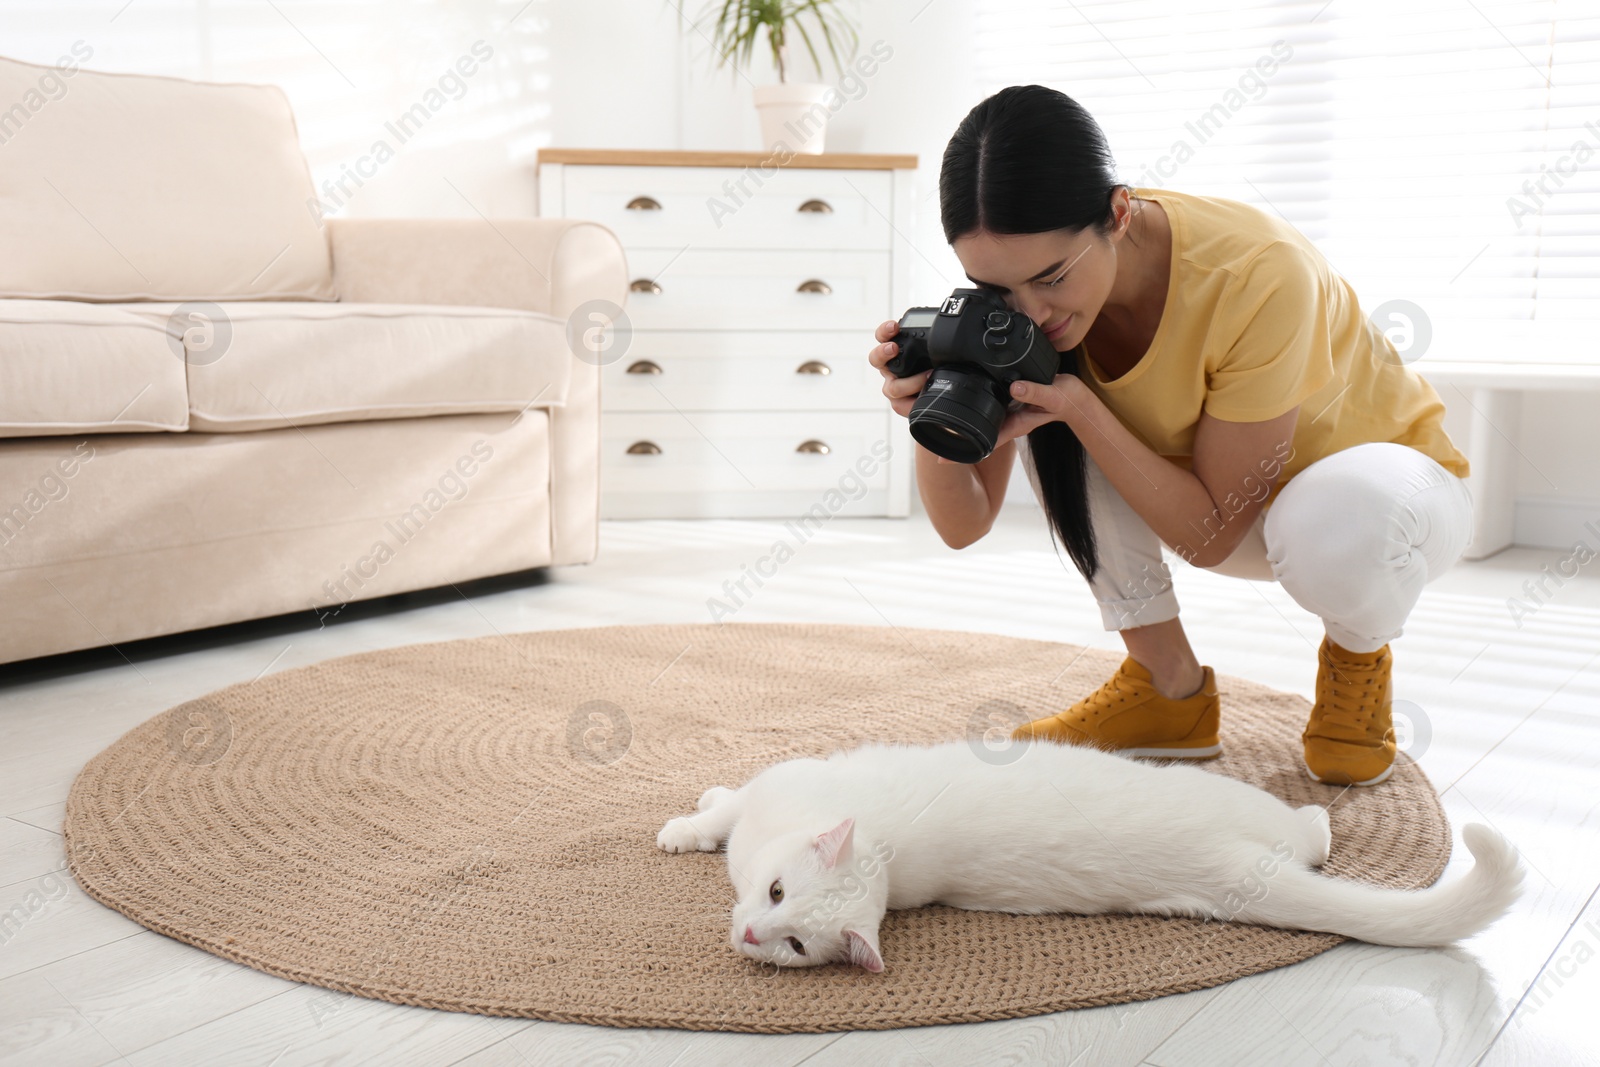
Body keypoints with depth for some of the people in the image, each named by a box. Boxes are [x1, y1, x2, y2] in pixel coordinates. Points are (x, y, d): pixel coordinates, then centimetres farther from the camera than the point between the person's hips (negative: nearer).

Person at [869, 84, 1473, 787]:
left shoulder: (1257, 275, -36)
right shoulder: (1020, 289, -20)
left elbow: (1210, 533, -29)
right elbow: (964, 525, -17)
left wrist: (1079, 408, -39)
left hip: (1385, 475, -4)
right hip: (1208, 493, 5)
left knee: (1338, 521, -40)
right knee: (1042, 410, -20)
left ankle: (1358, 656, -1)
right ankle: (1169, 686, -6)